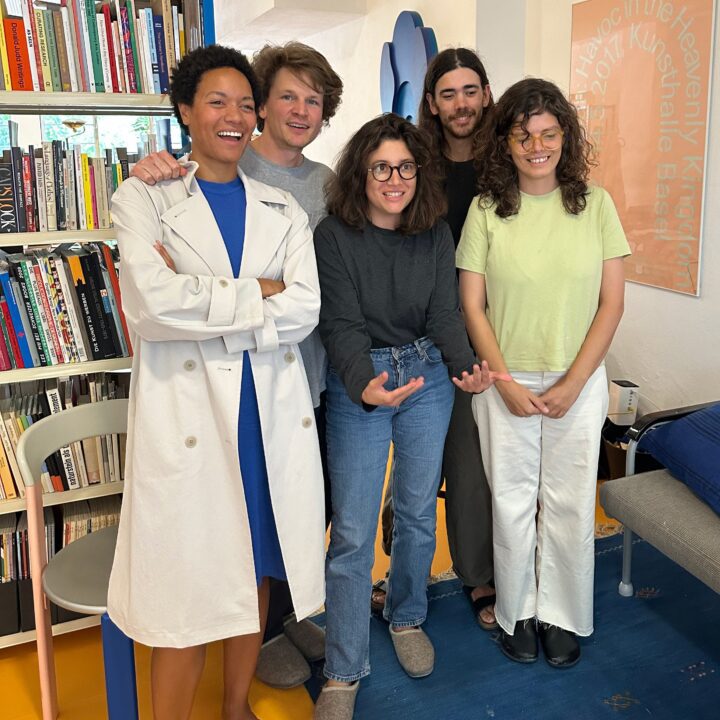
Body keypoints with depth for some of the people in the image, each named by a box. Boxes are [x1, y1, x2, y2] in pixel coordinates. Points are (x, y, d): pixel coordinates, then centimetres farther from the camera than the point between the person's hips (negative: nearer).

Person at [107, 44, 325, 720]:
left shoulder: (282, 209, 11)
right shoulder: (143, 197, 2)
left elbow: (306, 310, -4)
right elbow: (151, 305, -16)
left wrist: (199, 300, -12)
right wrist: (254, 293, -8)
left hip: (271, 407, 4)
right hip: (186, 410, -4)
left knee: (255, 569, 16)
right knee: (187, 588, 3)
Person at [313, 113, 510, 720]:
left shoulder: (436, 234, 1)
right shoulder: (334, 236, -11)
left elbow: (445, 312, -3)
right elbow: (342, 323, -16)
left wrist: (466, 368, -22)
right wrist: (366, 385, -34)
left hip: (428, 376, 4)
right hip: (358, 381, -3)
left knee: (419, 512, 14)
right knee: (353, 532, -3)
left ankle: (407, 618, 41)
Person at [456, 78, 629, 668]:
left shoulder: (595, 205, -2)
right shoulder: (486, 210, -3)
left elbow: (612, 304, -2)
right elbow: (472, 305, -3)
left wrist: (572, 385, -9)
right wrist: (505, 383, -9)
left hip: (578, 382, 1)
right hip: (506, 383, 0)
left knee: (569, 504, 10)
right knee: (512, 502, 11)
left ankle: (562, 617, 31)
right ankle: (517, 613, 32)